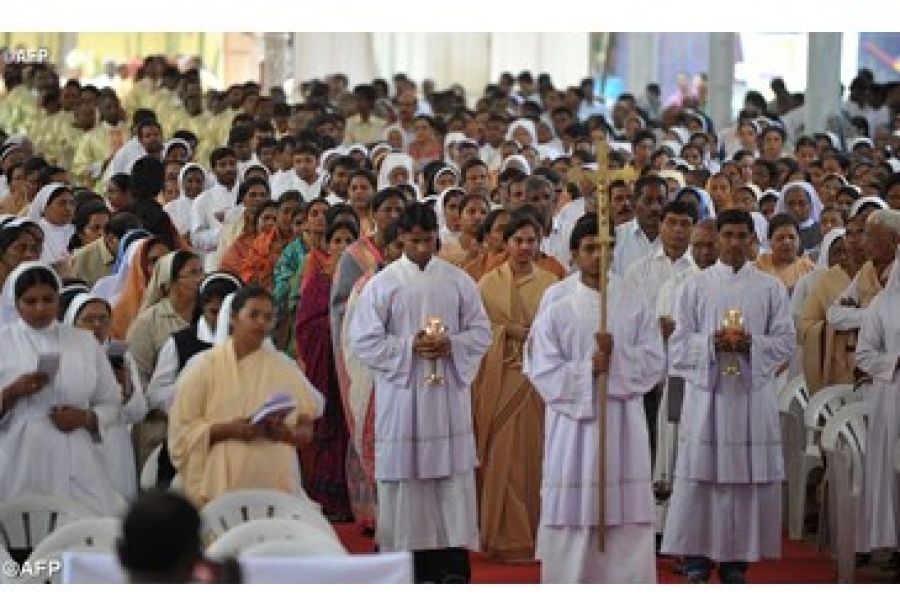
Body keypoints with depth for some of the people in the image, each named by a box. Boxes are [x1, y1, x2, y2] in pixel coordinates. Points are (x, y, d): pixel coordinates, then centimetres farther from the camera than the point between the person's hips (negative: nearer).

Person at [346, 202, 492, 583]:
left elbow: (481, 333, 8)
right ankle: (411, 563, 5)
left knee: (453, 478, 0)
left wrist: (451, 345, -11)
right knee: (405, 479, -1)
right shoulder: (382, 284, 0)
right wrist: (409, 347, -13)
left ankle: (453, 563, 3)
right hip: (401, 397, -2)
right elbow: (361, 340, -3)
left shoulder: (458, 281, 7)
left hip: (449, 394, 2)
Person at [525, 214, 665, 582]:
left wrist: (617, 355, -15)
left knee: (626, 521, 0)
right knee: (572, 522, -1)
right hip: (573, 425, -1)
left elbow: (654, 365, 1)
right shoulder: (556, 312, 3)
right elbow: (543, 374, -3)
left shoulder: (636, 307, 6)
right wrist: (588, 368, -15)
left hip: (624, 426, 1)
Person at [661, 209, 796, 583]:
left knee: (748, 478, -1)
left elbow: (786, 342, 5)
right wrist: (711, 343, -13)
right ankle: (697, 558, 2)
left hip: (753, 393, 1)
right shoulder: (696, 286, 7)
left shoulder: (770, 288, 9)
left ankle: (736, 559, 5)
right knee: (700, 475, -4)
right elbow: (678, 341, 4)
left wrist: (752, 343, -12)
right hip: (705, 391, -1)